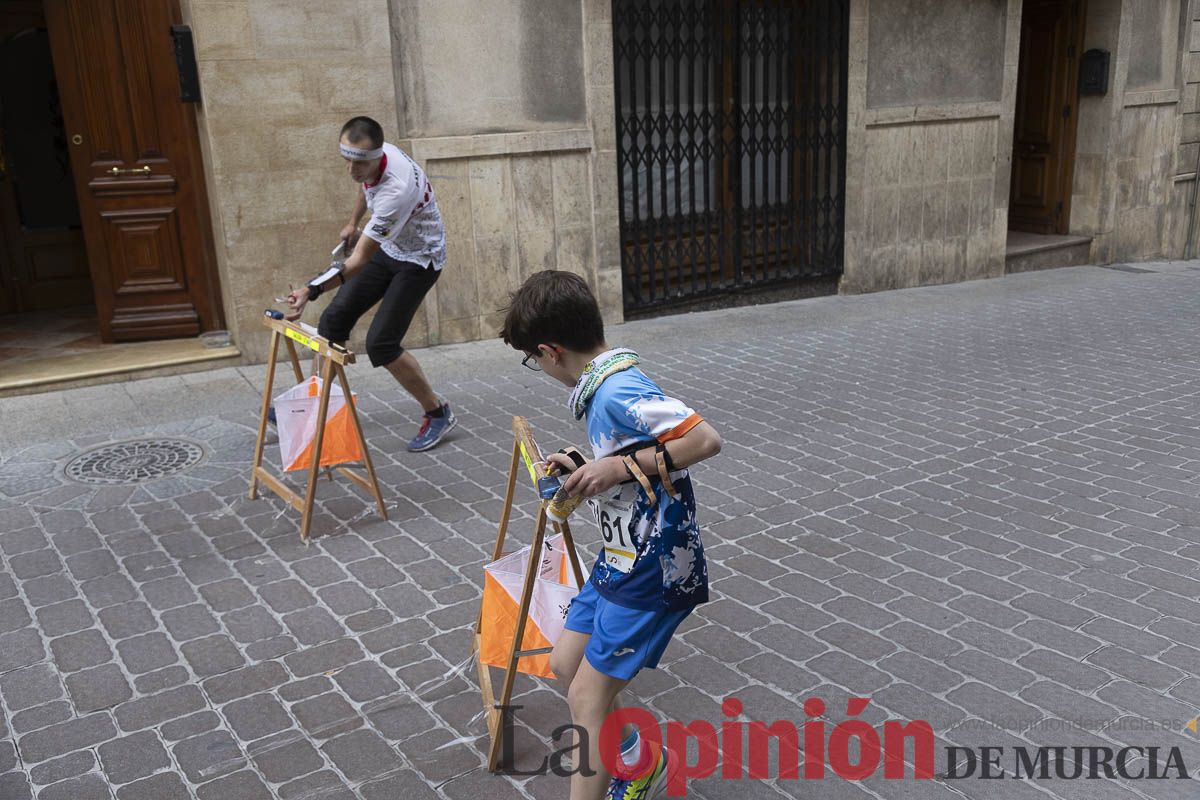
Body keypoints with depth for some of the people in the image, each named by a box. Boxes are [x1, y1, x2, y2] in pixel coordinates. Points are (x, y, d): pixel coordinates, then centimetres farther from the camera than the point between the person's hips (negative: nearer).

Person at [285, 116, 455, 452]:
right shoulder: (370, 160, -14)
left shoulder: (397, 190, -38)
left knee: (381, 343, -15)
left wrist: (312, 290, -45)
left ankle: (438, 414, 2)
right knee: (334, 319, 3)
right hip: (387, 247, 8)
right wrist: (353, 223, 22)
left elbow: (360, 259, -37)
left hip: (418, 260, -8)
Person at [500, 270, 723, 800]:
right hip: (623, 558, 10)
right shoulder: (606, 385, 6)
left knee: (587, 696, -4)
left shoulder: (618, 390, -23)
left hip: (652, 567, -10)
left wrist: (620, 466, -26)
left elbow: (706, 439, -30)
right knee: (565, 663, 19)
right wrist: (587, 470, 4)